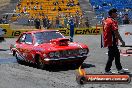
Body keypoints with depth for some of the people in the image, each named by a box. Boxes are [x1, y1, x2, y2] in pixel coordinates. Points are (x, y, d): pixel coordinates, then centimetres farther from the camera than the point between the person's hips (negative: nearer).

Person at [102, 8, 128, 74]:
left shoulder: (105, 20, 11)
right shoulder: (113, 21, -17)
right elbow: (116, 33, -22)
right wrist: (122, 41, -19)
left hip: (108, 41, 10)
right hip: (112, 42, -10)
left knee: (117, 55, 16)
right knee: (111, 56, 1)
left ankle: (119, 69, 24)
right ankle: (107, 70, 9)